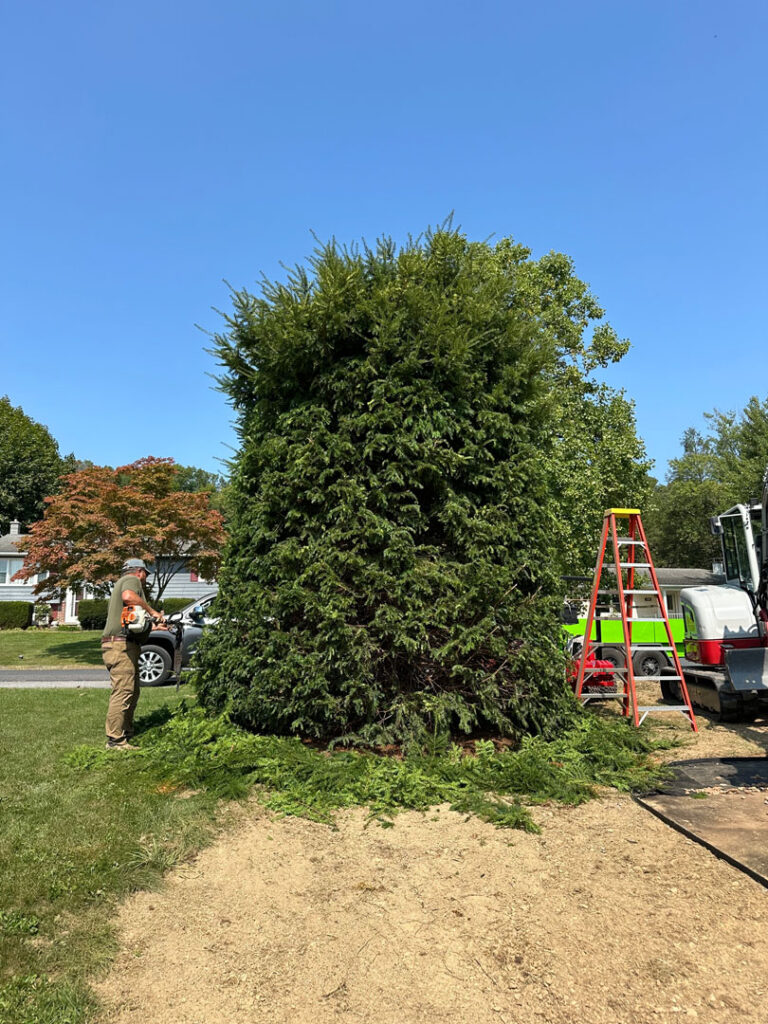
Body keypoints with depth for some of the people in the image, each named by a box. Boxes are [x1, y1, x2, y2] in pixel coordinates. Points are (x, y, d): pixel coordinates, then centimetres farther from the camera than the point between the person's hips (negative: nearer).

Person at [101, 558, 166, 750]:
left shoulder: (121, 583, 30)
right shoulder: (132, 580, -1)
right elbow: (128, 596, -26)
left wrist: (155, 623, 32)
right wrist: (151, 611, -17)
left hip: (124, 645, 11)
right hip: (121, 644, -11)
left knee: (132, 692, 14)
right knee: (123, 692, -12)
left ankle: (127, 734, 18)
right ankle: (115, 740, -11)